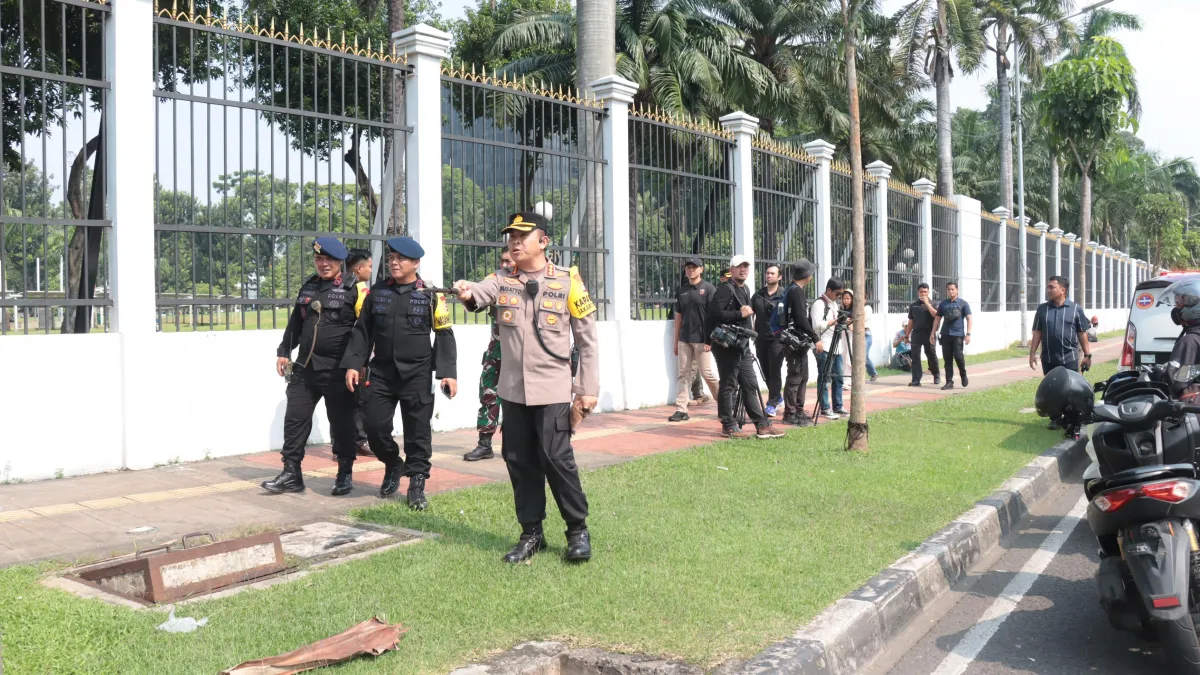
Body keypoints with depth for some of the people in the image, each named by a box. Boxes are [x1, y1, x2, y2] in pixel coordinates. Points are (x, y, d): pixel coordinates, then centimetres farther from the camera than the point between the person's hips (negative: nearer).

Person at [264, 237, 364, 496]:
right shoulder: (308, 287, 12)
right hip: (305, 367, 6)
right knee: (295, 418, 5)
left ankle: (344, 475, 17)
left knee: (341, 423, 3)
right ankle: (291, 474, 14)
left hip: (338, 370, -6)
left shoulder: (353, 289, -6)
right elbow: (295, 322, 21)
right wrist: (283, 352, 17)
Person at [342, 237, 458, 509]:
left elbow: (444, 336, -3)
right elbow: (363, 331, 11)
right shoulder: (377, 292, 7)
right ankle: (393, 464, 29)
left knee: (417, 432, 2)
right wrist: (353, 364, 2)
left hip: (418, 375, -3)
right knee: (375, 427, 2)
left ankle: (417, 484, 14)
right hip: (382, 373, 3)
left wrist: (448, 372, -11)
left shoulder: (430, 294, -2)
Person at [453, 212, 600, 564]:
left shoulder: (568, 282, -3)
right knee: (519, 461, 9)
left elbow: (587, 339, -1)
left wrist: (588, 388, -4)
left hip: (552, 389, -4)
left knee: (556, 458, -6)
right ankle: (532, 532, 22)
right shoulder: (502, 280, 6)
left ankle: (578, 530, 11)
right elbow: (481, 291, -18)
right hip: (512, 389, 4)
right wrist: (468, 293, -43)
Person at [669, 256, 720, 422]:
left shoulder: (709, 289, -3)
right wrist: (676, 341, 13)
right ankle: (681, 409, 5)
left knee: (707, 373, -3)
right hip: (684, 339, 5)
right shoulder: (681, 291, 12)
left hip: (702, 339, -5)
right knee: (684, 374, 4)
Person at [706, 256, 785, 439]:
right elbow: (715, 313, -23)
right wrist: (740, 314, -19)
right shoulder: (725, 289, -11)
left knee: (750, 386, 10)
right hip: (726, 346, -9)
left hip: (742, 346, 9)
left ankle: (762, 425, 13)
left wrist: (748, 313, 10)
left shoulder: (745, 289, 19)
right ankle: (728, 426, 6)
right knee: (728, 385, -2)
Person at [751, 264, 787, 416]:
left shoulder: (784, 295, -1)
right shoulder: (758, 294, 12)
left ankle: (772, 404, -4)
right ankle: (777, 397, 28)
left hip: (777, 339, -5)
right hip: (761, 339, 5)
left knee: (775, 372, -7)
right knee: (766, 372, 10)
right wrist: (752, 331, 5)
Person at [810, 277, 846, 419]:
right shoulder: (819, 304, -10)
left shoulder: (835, 303, 18)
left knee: (838, 377, 11)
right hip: (824, 347, -9)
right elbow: (817, 325, -18)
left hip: (836, 346, 9)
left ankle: (838, 407, 19)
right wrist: (835, 321, -14)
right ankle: (825, 409, -2)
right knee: (825, 378, -6)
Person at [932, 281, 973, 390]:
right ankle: (949, 382, 8)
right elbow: (937, 319, 16)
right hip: (945, 335, 3)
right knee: (947, 359, 3)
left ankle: (963, 375, 16)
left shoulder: (963, 303, 2)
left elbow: (969, 319, 0)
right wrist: (933, 333, 10)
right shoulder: (943, 304, 12)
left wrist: (968, 334, -9)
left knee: (958, 356, -11)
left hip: (958, 335, -3)